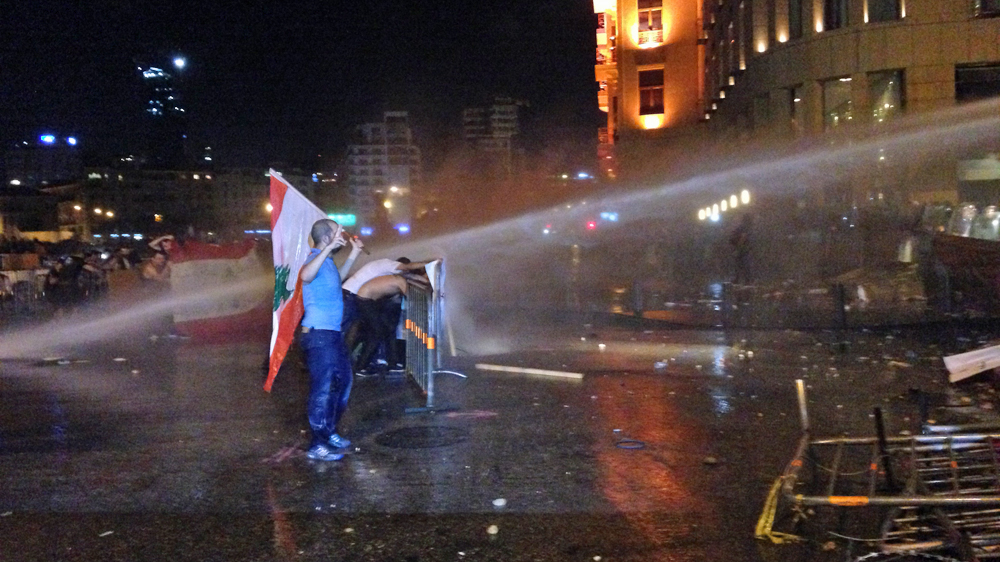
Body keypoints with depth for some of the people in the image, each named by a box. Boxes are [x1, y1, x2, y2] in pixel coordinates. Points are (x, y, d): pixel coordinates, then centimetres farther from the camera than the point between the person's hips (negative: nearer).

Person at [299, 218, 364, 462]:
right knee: (324, 389, -6)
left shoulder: (327, 261, 15)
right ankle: (317, 446, 2)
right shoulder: (316, 259, -16)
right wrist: (328, 249, -45)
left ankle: (330, 433, 34)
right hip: (319, 335, -11)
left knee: (341, 382, 20)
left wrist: (352, 256, 30)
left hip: (332, 333, 11)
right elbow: (305, 276, -40)